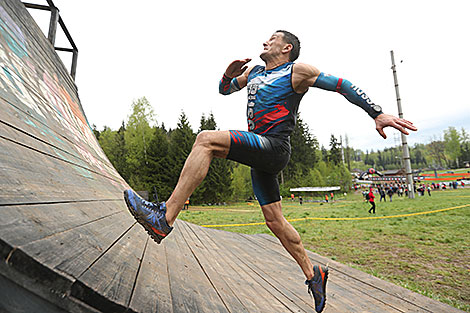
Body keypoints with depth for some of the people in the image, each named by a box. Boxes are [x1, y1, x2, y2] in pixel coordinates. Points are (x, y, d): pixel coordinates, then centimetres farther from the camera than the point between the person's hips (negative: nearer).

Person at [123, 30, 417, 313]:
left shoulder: (297, 71, 4)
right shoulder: (254, 71, 24)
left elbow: (342, 85, 2)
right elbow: (224, 89, 31)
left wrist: (378, 114, -4)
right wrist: (229, 74, 7)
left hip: (275, 148, -8)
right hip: (260, 152, 8)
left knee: (207, 139, -24)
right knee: (274, 219, 9)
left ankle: (165, 218, -28)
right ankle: (313, 273, 27)